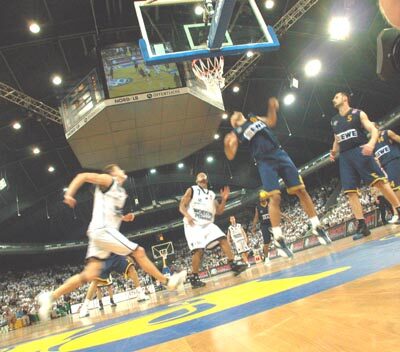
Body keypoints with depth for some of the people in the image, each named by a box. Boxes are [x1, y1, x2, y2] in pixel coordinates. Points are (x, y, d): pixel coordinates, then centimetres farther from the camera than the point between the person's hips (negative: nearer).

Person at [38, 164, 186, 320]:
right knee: (139, 252, -4)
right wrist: (69, 194, -20)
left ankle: (51, 297, 2)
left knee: (90, 274, 1)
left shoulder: (121, 192, 25)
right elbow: (82, 176, -8)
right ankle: (167, 281, 6)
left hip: (103, 232, 9)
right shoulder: (108, 180, 0)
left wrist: (123, 218, 16)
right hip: (103, 230, -9)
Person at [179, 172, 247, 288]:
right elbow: (182, 206, -2)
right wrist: (187, 216, -22)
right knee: (198, 250, -14)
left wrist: (224, 199, 2)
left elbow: (219, 211, 17)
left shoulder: (211, 194, 19)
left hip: (208, 224, 5)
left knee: (223, 239, -10)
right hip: (194, 224, -5)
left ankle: (234, 265, -7)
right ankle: (194, 278, -5)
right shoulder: (192, 190, 5)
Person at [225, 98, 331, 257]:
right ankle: (278, 240, -9)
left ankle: (317, 228, 9)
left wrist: (272, 107, 17)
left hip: (279, 153, 4)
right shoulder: (235, 133, 12)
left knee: (301, 190, -1)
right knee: (275, 198, -16)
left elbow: (272, 122, 32)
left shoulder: (256, 118, 26)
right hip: (264, 162, -4)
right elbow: (230, 156, 1)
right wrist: (227, 144, -19)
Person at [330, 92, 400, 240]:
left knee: (380, 181, -14)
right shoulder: (334, 121, 21)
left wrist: (371, 143, -24)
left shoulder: (358, 114, 6)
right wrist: (334, 152, 10)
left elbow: (373, 130, -3)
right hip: (344, 157, 5)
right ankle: (362, 226, -4)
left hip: (360, 151, -4)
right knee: (350, 192, -5)